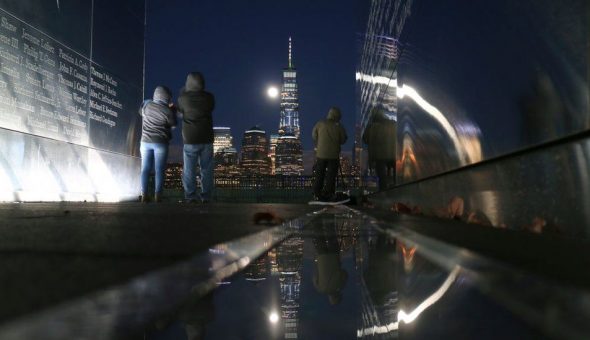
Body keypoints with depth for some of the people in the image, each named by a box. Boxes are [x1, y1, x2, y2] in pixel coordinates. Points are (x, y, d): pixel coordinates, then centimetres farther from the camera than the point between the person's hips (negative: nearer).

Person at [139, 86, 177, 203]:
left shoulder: (146, 104, 0)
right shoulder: (168, 111, -12)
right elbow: (173, 125, 2)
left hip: (145, 141, 4)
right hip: (160, 143, -3)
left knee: (145, 169, 6)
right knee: (159, 170, 2)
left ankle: (144, 195, 2)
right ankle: (157, 195, -1)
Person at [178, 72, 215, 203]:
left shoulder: (183, 98, -7)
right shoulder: (209, 97, -3)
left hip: (190, 140, -2)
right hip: (206, 139, 2)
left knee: (189, 170, 5)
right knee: (206, 169, 7)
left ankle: (190, 197, 2)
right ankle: (206, 197, 7)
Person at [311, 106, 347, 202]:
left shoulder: (320, 124, -3)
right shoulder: (338, 126, -8)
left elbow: (314, 136, 4)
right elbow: (343, 140, 0)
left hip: (321, 154, 2)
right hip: (333, 155, -2)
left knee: (319, 176, 9)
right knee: (331, 176, 4)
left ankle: (317, 195, 9)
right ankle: (328, 195, 3)